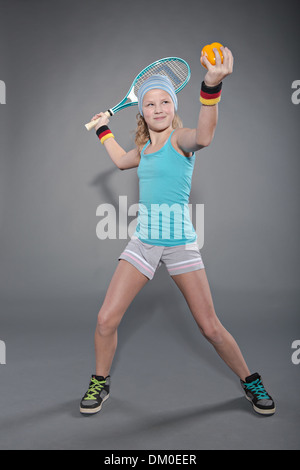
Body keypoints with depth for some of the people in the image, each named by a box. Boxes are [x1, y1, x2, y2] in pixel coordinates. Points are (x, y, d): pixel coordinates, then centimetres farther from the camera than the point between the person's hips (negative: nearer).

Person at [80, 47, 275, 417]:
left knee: (210, 328, 0)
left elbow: (203, 136, -34)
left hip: (180, 242, -5)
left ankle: (250, 382, 25)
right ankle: (100, 382, 23)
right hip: (143, 241, 5)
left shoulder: (180, 138, -8)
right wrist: (104, 129, 40)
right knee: (106, 320, -3)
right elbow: (121, 161, 36)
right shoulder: (143, 147, 12)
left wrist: (212, 85, -50)